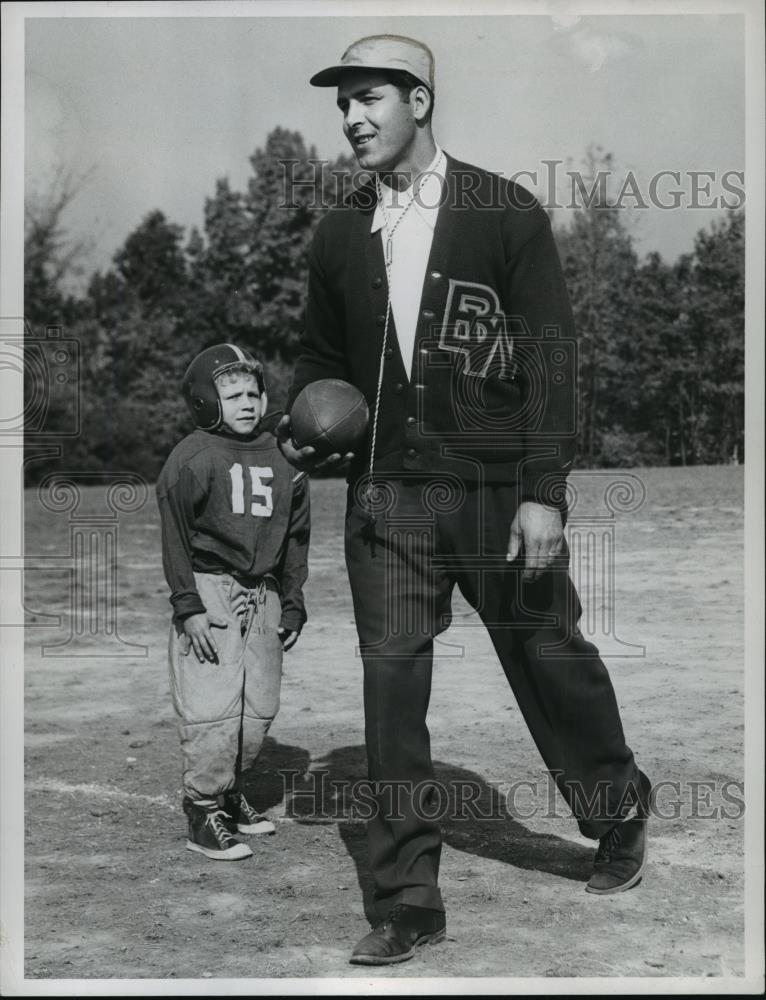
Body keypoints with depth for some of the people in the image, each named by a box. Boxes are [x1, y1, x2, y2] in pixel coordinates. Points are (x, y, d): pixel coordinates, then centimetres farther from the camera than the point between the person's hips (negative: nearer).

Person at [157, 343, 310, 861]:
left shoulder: (280, 460, 11)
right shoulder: (192, 458, -6)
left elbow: (295, 537, 16)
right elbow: (175, 537, -8)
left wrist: (292, 604, 14)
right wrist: (188, 605, -13)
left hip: (263, 596, 6)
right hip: (210, 590, -6)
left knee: (260, 709, 8)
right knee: (214, 708, -9)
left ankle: (231, 791, 26)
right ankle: (204, 811, 2)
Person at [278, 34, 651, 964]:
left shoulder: (505, 213, -4)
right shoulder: (338, 235, 8)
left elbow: (551, 356, -6)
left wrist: (543, 493, -13)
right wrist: (298, 425, 0)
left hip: (496, 488, -3)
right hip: (386, 494, 3)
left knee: (548, 658, 8)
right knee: (390, 686, -1)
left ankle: (619, 812, 37)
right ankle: (409, 902, 10)